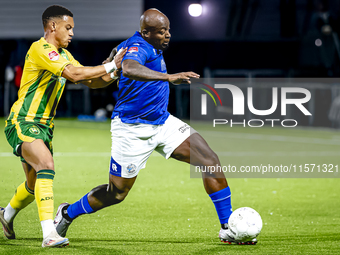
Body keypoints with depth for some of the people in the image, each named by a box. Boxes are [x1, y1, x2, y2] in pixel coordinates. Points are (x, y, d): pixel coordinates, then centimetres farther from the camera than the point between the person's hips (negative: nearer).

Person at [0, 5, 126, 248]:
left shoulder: (63, 55, 14)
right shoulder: (40, 49, -16)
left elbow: (91, 81, 13)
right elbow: (74, 74, -26)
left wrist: (113, 76, -7)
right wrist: (111, 65, -21)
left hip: (43, 126, 10)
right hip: (23, 121, -10)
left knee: (36, 183, 17)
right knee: (46, 165, -30)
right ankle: (49, 234, -37)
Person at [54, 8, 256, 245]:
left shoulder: (151, 46, 7)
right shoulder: (139, 47, -23)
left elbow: (119, 49, 27)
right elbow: (129, 69, -49)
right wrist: (169, 77, -57)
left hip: (162, 122, 9)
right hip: (132, 129, -9)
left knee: (210, 160, -8)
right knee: (117, 193, 3)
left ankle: (228, 227, -2)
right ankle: (67, 214, 29)